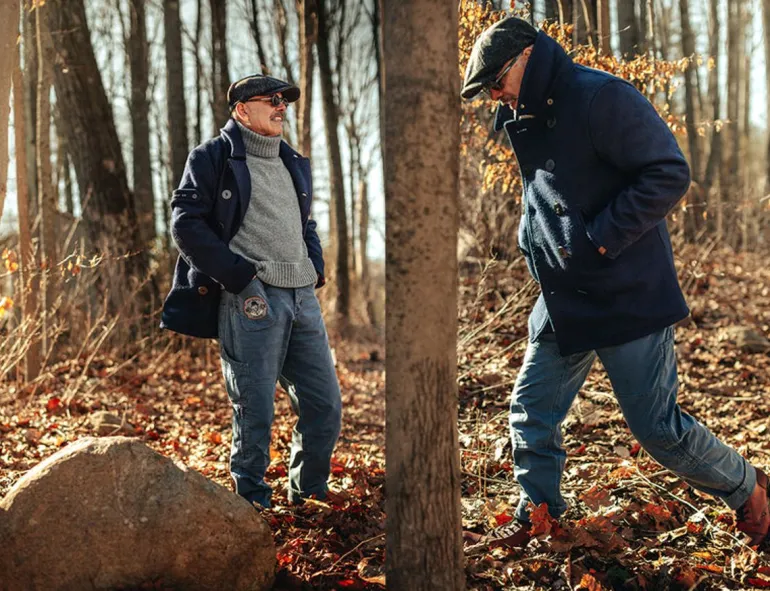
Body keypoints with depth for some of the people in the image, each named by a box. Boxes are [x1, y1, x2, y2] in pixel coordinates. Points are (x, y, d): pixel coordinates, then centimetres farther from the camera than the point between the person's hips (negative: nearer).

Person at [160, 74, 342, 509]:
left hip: (303, 298, 7)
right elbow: (187, 224, -7)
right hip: (251, 300, -7)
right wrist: (240, 277, -14)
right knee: (255, 411, -3)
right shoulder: (214, 158, 1)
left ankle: (310, 494, 24)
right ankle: (251, 501, 13)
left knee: (326, 406, 6)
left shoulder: (294, 164, 23)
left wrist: (316, 268, 13)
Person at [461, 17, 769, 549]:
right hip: (564, 300, 8)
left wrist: (602, 236, -21)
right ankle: (539, 519, 27)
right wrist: (536, 242, 11)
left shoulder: (601, 97, -16)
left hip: (629, 297, -8)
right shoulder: (525, 120, 10)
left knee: (657, 427, -2)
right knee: (532, 411, 9)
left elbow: (670, 174, -20)